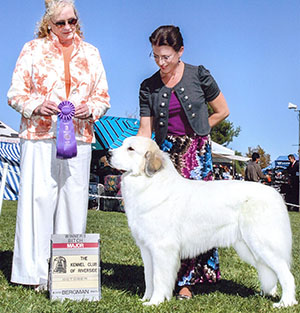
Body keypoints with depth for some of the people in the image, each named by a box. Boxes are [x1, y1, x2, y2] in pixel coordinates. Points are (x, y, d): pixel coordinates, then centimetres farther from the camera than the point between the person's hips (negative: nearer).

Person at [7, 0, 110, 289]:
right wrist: (36, 106, -13)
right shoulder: (33, 49, 9)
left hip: (78, 137, 3)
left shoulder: (90, 53, 16)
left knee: (74, 198, 0)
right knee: (39, 197, -7)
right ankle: (36, 272, 2)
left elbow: (103, 97, 16)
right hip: (39, 137, -2)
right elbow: (15, 93, 7)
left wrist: (90, 108, -6)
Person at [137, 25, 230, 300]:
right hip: (166, 154, 2)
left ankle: (187, 280, 1)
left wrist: (195, 132, 5)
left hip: (197, 153, -2)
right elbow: (146, 130, 3)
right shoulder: (149, 87, 5)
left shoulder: (199, 76, -1)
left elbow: (222, 111, 7)